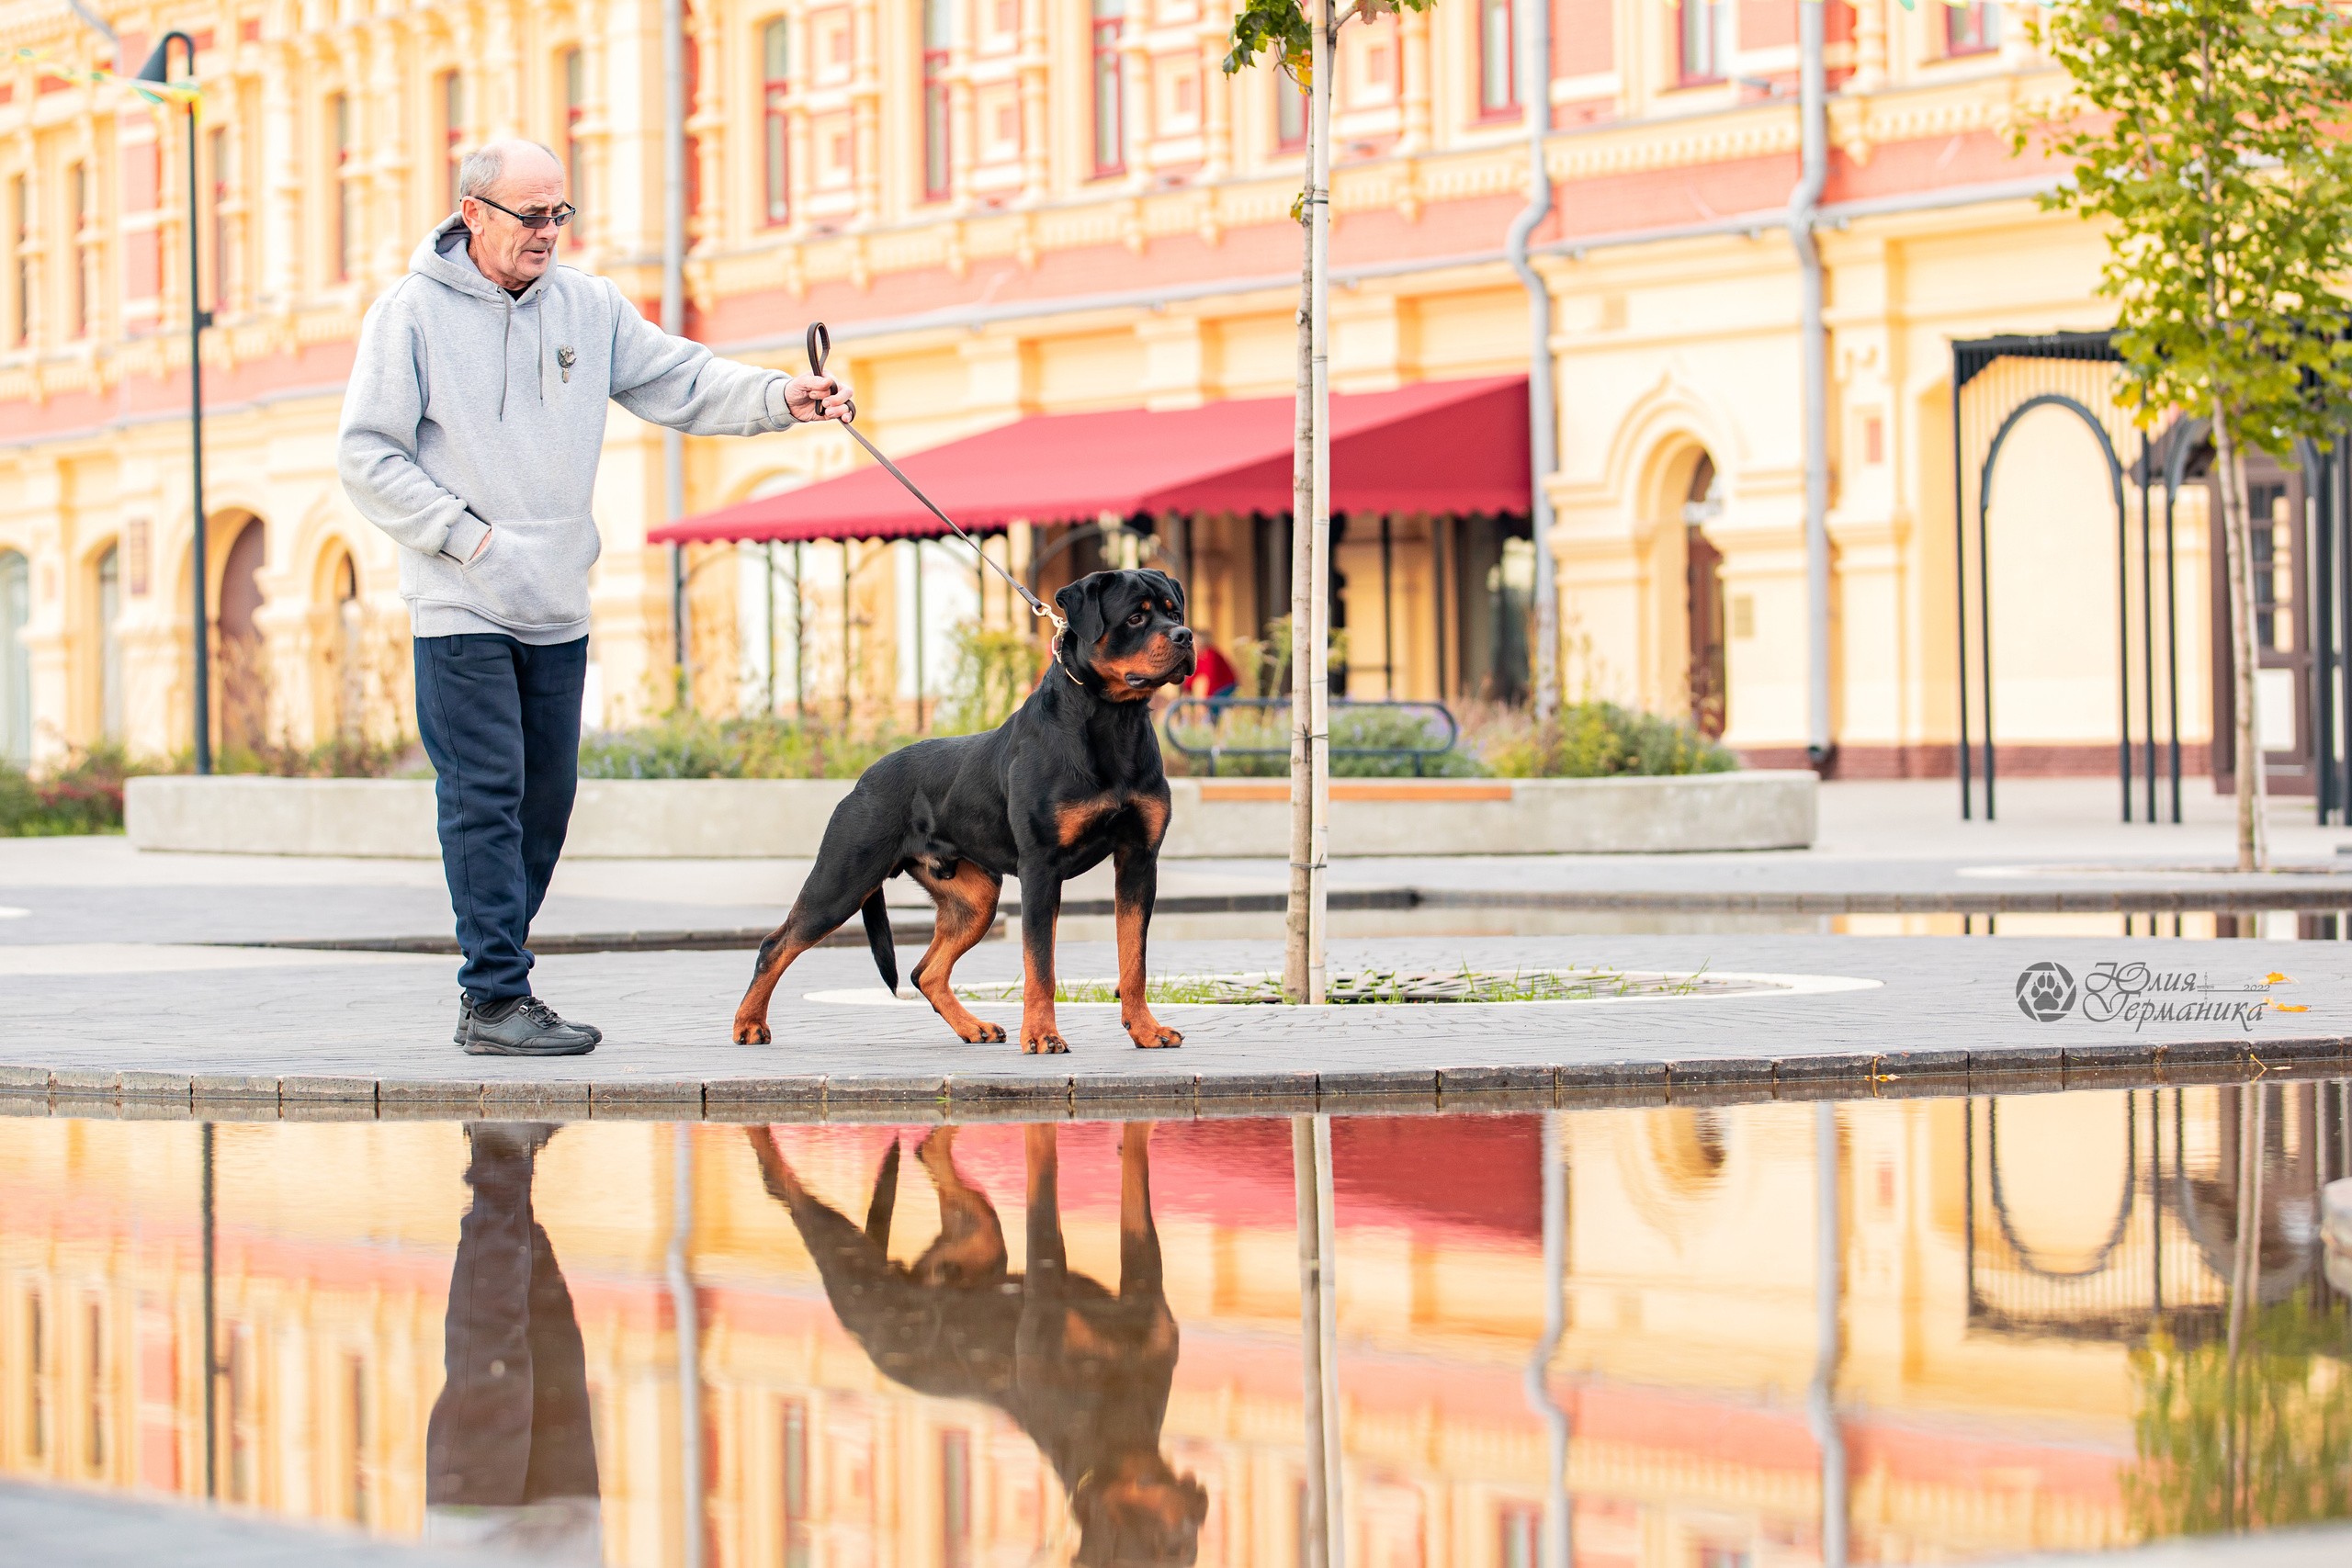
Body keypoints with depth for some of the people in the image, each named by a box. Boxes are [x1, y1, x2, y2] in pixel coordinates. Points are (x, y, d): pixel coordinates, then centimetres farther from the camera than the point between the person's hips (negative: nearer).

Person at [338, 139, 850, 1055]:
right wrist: (465, 535, -13)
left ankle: (492, 983, 19)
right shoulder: (414, 312, -5)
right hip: (461, 609, -6)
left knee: (544, 799, 9)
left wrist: (778, 397, -9)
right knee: (486, 798, -9)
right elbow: (366, 458, -7)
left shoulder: (588, 307, 10)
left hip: (556, 610, 6)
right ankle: (497, 998, -8)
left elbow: (680, 382, 8)